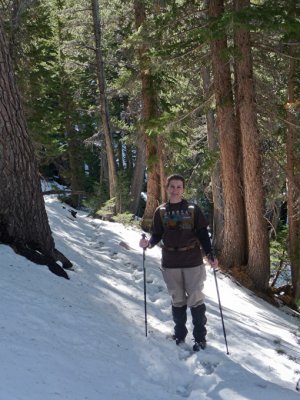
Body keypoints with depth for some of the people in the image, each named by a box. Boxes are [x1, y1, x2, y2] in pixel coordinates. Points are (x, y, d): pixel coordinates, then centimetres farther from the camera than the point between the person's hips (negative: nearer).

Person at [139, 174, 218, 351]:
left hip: (193, 262, -2)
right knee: (177, 300, 10)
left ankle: (200, 337, 9)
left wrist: (210, 255, -11)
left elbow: (203, 234, 0)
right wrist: (149, 243, -12)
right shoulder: (160, 212, 6)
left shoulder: (193, 210, 0)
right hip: (170, 263, 2)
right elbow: (157, 235, 10)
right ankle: (179, 335, 22)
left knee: (195, 299, 0)